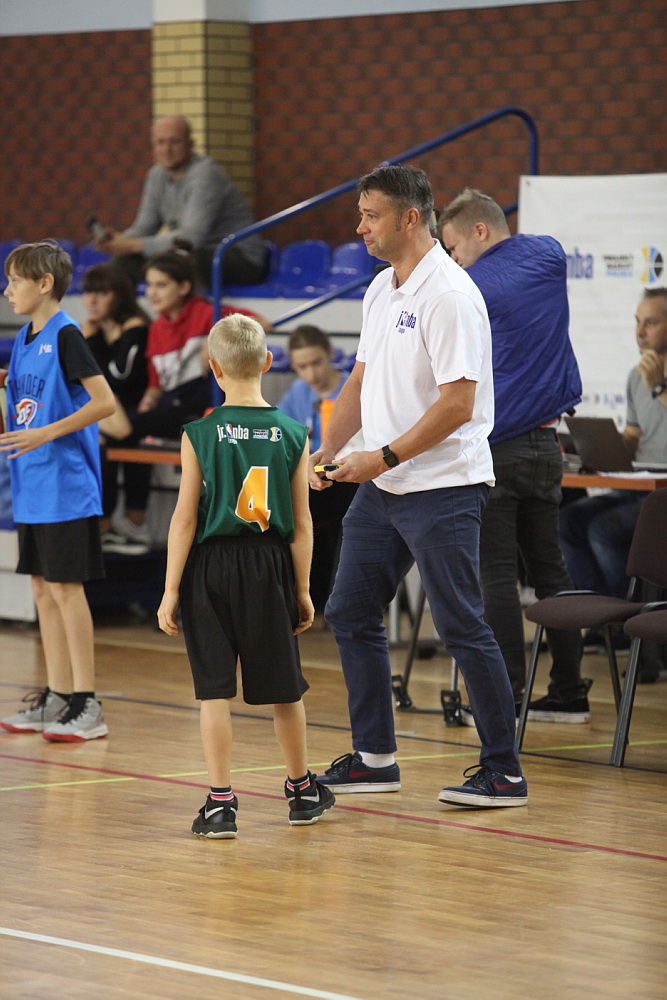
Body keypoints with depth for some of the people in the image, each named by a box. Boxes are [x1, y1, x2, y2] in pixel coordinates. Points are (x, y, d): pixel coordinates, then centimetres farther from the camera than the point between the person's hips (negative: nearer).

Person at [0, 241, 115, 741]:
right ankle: (57, 697, 17)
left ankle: (87, 707, -2)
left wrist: (46, 433, -22)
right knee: (43, 590, 11)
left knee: (66, 588, -6)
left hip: (65, 488, -8)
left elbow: (104, 402, -18)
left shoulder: (65, 335, -12)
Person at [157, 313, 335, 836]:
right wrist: (302, 589, 11)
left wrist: (171, 590, -1)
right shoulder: (293, 435, -1)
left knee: (215, 690, 2)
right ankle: (301, 791, 30)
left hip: (212, 567, -2)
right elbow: (301, 523, 2)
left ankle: (221, 803, -1)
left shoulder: (200, 435, -6)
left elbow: (185, 518, -6)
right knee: (283, 686, 14)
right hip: (270, 566, 2)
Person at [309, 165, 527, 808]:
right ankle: (374, 757, 20)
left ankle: (504, 773, 1)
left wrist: (384, 457, -19)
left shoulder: (450, 295, -16)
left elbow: (457, 403, -21)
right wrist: (328, 451, 8)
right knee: (349, 613, 10)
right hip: (381, 487, 9)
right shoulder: (380, 291, 11)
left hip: (442, 488, -9)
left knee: (462, 628, -7)